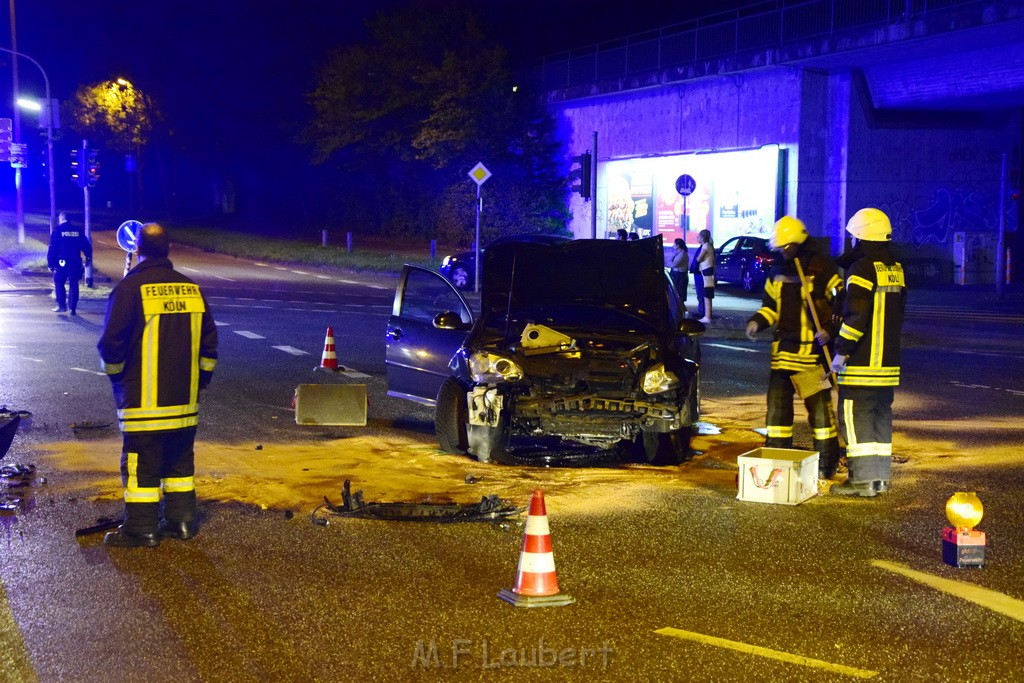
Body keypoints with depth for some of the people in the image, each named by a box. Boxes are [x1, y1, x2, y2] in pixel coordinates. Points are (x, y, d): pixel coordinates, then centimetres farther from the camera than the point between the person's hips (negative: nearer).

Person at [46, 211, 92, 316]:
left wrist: (50, 263, -2)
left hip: (62, 263, -3)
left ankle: (62, 306, 7)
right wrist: (88, 258, 20)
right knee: (73, 285, 6)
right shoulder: (78, 231, 5)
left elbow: (52, 249, -6)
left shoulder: (57, 231, -3)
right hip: (76, 263, 3)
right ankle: (73, 308, 2)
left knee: (59, 283, 12)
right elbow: (86, 246, 8)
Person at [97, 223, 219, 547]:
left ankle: (141, 529, 4)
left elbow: (111, 342, -12)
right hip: (184, 399, 6)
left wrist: (115, 374, 7)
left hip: (143, 399, -5)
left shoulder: (130, 287, -13)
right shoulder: (192, 289, 5)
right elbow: (209, 341, 9)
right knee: (180, 459, 14)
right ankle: (181, 521, 19)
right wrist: (199, 380, 18)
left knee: (140, 463, 1)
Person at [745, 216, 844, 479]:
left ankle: (827, 462, 10)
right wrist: (757, 322, 2)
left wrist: (830, 329, -17)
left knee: (819, 405, 1)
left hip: (813, 349, -6)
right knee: (777, 402, 8)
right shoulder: (778, 271, 12)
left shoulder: (822, 268, -7)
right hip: (784, 348, 6)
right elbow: (771, 306, 20)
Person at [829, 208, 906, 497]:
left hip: (861, 362, -8)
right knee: (880, 416, 13)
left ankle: (863, 479, -3)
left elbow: (856, 316, -21)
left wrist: (841, 351, -15)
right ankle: (880, 476, 18)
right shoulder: (896, 270, 13)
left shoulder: (862, 269, -14)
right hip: (889, 361, 8)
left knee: (855, 416, -3)